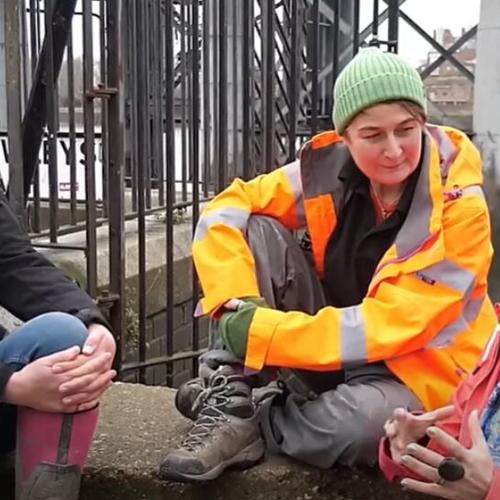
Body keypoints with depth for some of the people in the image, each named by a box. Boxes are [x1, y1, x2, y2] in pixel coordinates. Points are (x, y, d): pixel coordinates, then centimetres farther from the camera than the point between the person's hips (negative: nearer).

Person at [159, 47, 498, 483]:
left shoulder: (459, 210, -20)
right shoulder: (329, 168, -9)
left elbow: (390, 324, -26)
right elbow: (224, 211, -6)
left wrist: (259, 332, -28)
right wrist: (236, 301, -23)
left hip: (417, 372, -3)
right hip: (329, 348, 4)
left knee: (359, 422, -39)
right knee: (258, 230, -15)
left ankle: (253, 418, -8)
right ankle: (230, 405, -18)